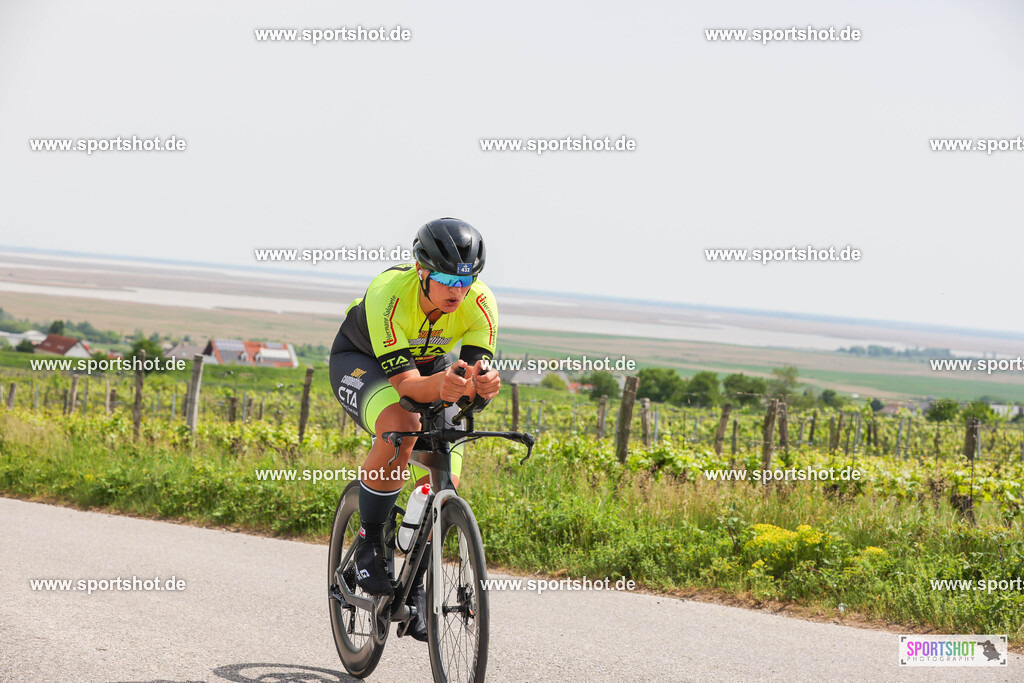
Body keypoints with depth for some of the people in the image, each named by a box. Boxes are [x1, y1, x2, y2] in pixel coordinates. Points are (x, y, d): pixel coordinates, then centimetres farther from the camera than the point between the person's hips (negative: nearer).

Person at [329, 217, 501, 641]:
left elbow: (477, 374, -32)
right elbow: (406, 383, -43)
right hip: (360, 361, -4)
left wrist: (483, 384, -57)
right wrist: (441, 387, -65)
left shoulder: (480, 304, -28)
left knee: (445, 480, -12)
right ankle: (369, 545, -17)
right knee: (401, 425, -36)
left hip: (430, 367, 4)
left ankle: (415, 587, 10)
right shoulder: (388, 295, -38)